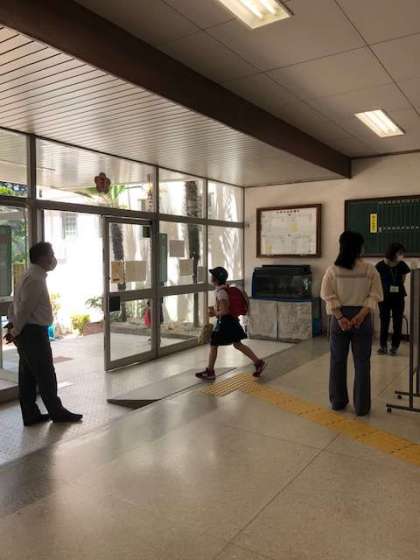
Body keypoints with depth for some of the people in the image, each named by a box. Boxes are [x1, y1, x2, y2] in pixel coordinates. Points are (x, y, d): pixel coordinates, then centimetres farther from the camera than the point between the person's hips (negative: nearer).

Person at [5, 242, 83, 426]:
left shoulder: (34, 276, 14)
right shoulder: (35, 279, -19)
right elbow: (25, 308, -20)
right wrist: (16, 330, -11)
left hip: (28, 332, 10)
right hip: (33, 332, -10)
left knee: (28, 376, 13)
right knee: (46, 374, 1)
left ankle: (30, 415, 21)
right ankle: (57, 412, 13)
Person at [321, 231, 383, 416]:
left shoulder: (333, 270, -3)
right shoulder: (370, 269, -3)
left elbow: (329, 296, -10)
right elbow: (374, 296, -8)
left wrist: (340, 317, -12)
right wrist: (360, 316, -13)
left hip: (340, 316, 1)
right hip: (362, 318, 0)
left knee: (338, 361, 13)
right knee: (362, 363, 8)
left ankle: (338, 401, 24)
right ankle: (361, 406, 14)